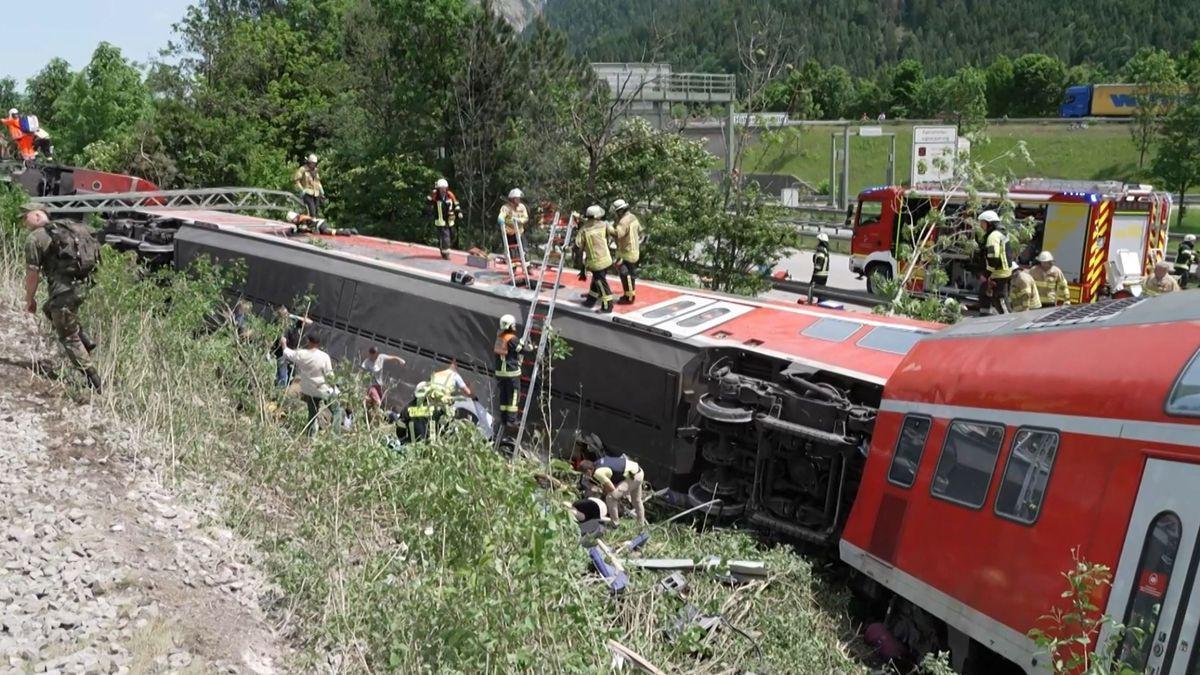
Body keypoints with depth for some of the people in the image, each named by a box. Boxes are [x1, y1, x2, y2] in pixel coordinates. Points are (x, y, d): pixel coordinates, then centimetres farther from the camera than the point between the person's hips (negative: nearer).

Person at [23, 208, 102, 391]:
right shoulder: (65, 228, 17)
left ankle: (94, 382, 2)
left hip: (63, 287, -7)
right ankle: (85, 342, 17)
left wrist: (30, 299, 9)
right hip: (81, 284, 7)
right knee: (50, 309, 31)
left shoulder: (34, 238, -4)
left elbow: (32, 273, -5)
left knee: (68, 337, 4)